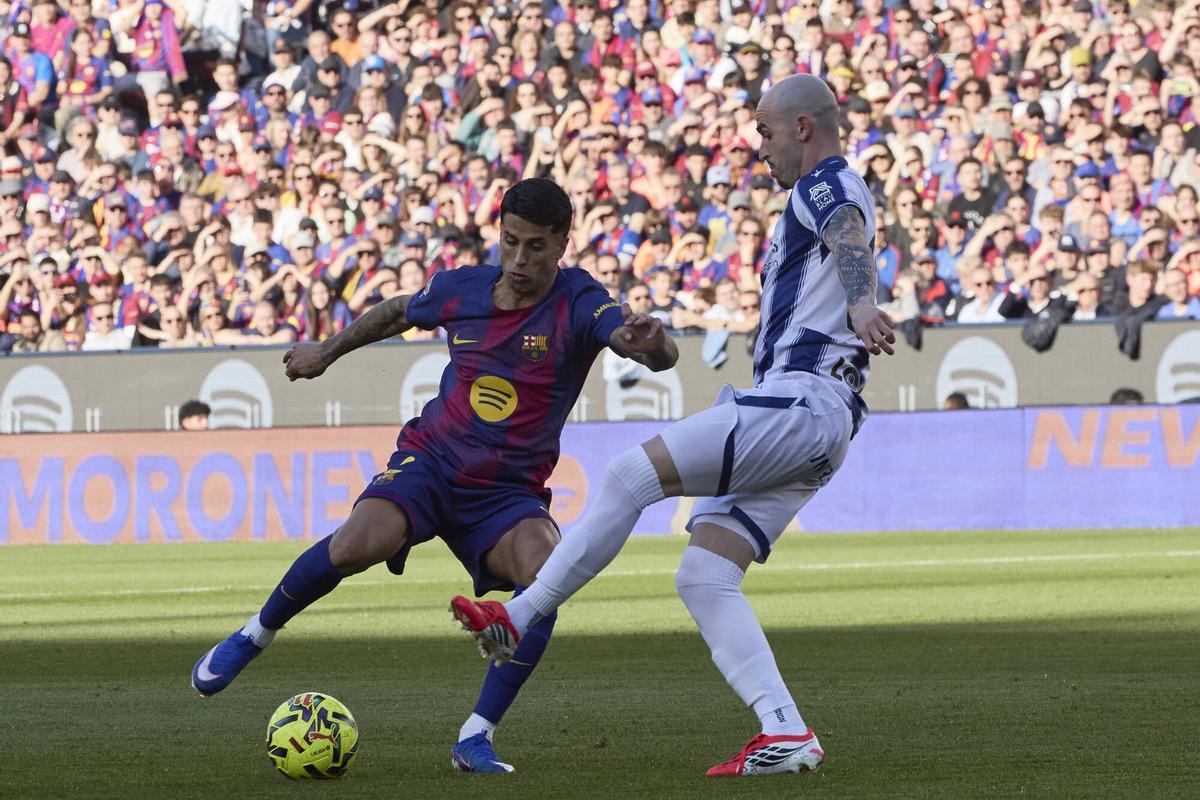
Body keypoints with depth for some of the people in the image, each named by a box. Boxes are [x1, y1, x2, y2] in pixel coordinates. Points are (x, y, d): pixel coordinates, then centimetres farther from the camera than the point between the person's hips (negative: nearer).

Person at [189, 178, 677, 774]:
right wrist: (328, 351, 34)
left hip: (509, 493, -1)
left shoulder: (577, 303, -10)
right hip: (430, 461, 1)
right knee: (358, 545, -30)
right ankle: (257, 633, -1)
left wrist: (649, 342, -51)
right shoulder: (460, 291, 0)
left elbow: (659, 356, -28)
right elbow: (399, 312, 24)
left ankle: (476, 737, -21)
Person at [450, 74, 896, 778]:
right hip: (809, 418, 11)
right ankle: (787, 735, -10)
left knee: (634, 474, -16)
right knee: (703, 576, 0)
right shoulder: (821, 197, 30)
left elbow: (850, 239, -28)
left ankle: (518, 619, -11)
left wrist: (860, 303, -49)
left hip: (802, 402, -11)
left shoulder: (827, 184, -3)